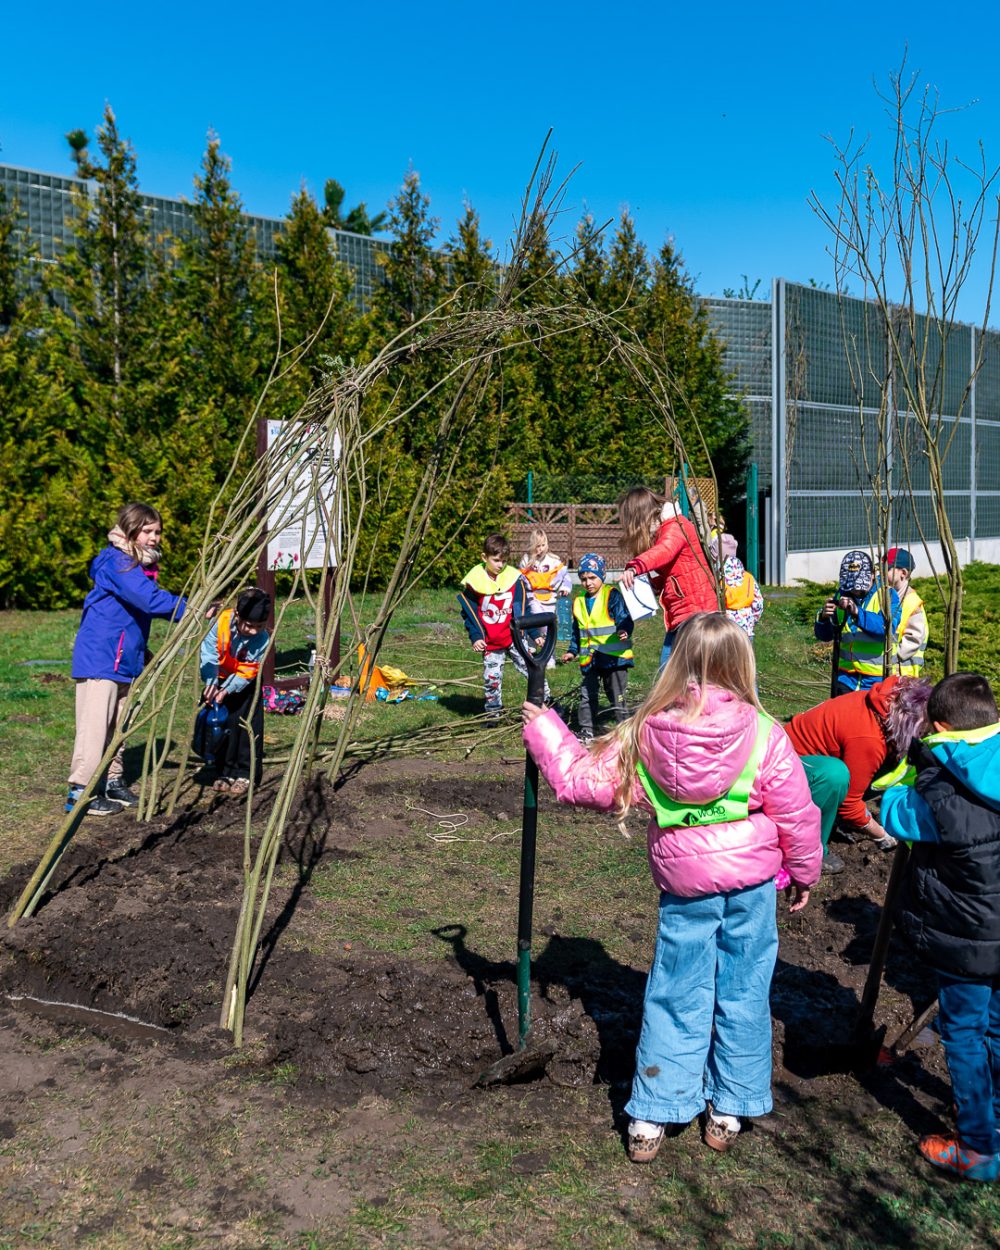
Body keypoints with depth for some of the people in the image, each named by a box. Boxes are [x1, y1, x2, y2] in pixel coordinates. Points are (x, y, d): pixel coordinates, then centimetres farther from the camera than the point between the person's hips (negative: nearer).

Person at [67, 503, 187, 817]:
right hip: (100, 657, -9)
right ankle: (80, 791, -5)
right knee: (95, 722, -9)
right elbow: (150, 599, -28)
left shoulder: (143, 565, 15)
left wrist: (143, 652, 21)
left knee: (117, 723, 14)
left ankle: (113, 782, 23)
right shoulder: (117, 562, -15)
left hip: (125, 658, 9)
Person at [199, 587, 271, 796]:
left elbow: (248, 672, -23)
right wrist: (211, 683, -34)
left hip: (245, 685, -1)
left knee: (248, 727, -5)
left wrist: (227, 690, -30)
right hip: (220, 679, 1)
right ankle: (225, 772, 15)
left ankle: (245, 774, 4)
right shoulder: (220, 622, -30)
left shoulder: (262, 639, -29)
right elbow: (209, 653, -26)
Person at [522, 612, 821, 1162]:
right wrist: (803, 872, 12)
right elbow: (797, 816, -4)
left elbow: (584, 780, -1)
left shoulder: (646, 732, -9)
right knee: (741, 994, 14)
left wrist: (545, 732, 12)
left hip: (682, 885, 1)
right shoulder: (763, 733, -11)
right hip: (751, 880, -1)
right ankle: (728, 1111, 25)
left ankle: (651, 1118, 18)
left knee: (675, 997, 12)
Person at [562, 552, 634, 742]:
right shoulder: (579, 602, 10)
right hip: (589, 658, 5)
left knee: (617, 696, 4)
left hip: (613, 655, -5)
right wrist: (572, 651, 17)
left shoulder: (612, 596, -8)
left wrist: (624, 630, -37)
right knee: (588, 696, 9)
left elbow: (624, 618, -17)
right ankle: (586, 731, 18)